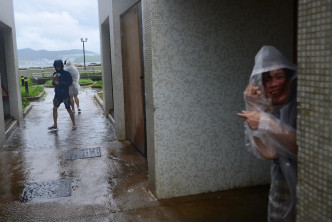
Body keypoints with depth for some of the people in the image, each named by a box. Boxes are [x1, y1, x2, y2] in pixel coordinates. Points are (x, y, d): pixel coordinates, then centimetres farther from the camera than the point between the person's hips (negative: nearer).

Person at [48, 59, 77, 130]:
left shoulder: (66, 73, -9)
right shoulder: (55, 74, 8)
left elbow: (70, 82, -16)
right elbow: (53, 83, 9)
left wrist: (60, 83, -18)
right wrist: (54, 80, -13)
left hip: (65, 94, -5)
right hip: (57, 94, 5)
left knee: (68, 109, 0)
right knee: (54, 108, 2)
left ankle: (74, 124, 10)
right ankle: (55, 125, 13)